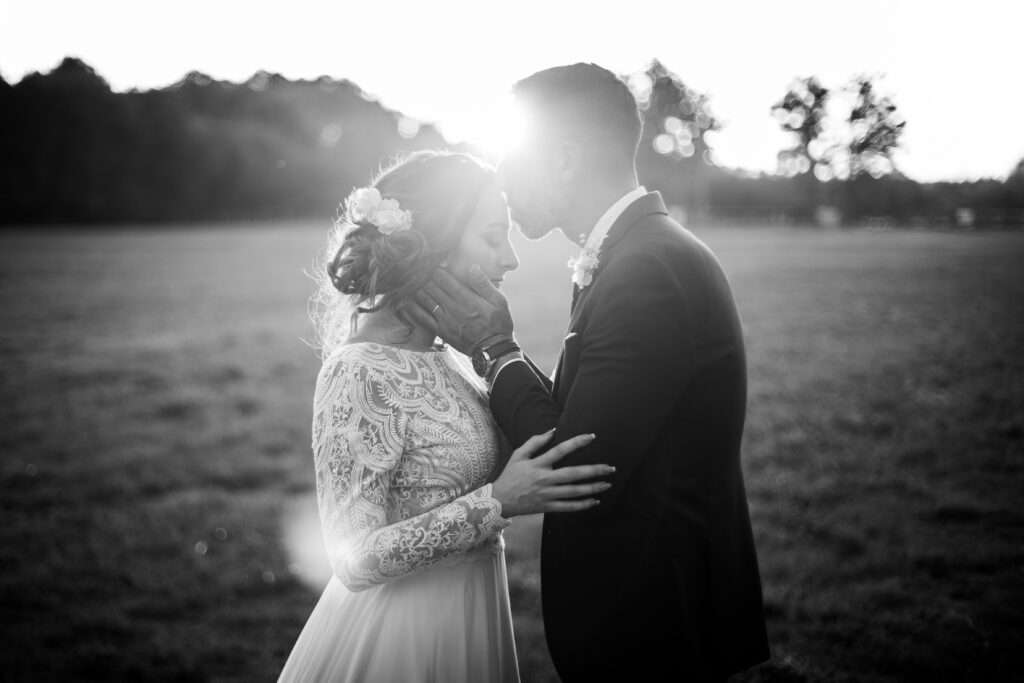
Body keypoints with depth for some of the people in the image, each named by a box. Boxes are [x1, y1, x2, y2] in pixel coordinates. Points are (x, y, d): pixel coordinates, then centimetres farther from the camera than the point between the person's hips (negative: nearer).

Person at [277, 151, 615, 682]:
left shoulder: (437, 353, 2)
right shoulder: (360, 373, -23)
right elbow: (356, 560, -24)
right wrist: (497, 502, -29)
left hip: (467, 620, 8)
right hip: (401, 636, -8)